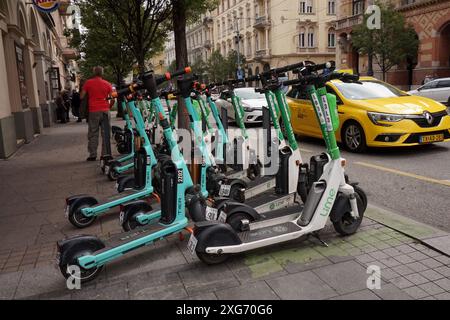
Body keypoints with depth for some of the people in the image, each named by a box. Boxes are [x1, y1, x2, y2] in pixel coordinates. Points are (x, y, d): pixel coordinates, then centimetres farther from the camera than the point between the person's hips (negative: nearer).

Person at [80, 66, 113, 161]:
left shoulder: (88, 83, 2)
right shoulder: (107, 84, 7)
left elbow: (81, 97, 4)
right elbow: (113, 98, 4)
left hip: (93, 111, -1)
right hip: (105, 110, 1)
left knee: (93, 134, 3)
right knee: (106, 133, 6)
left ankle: (92, 155, 2)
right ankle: (105, 154, 6)